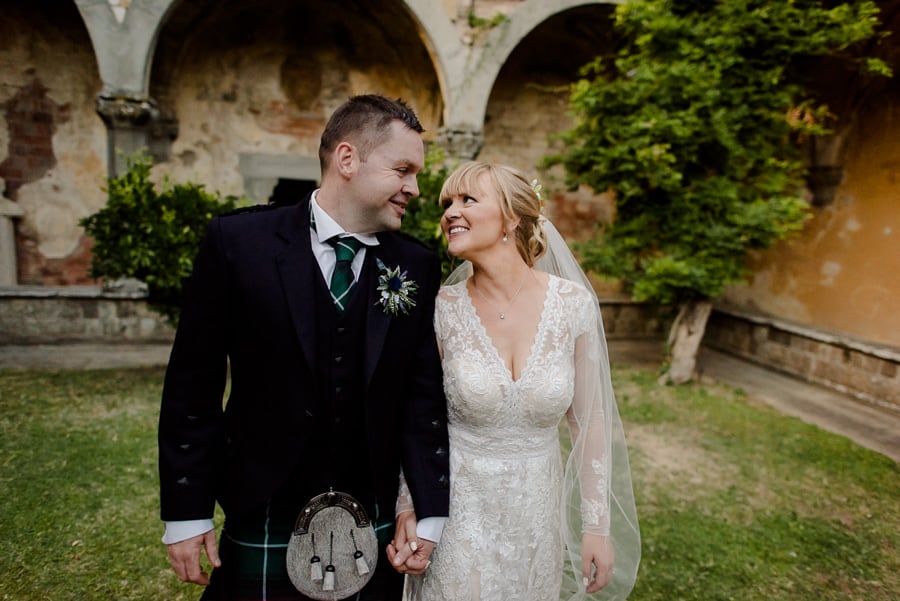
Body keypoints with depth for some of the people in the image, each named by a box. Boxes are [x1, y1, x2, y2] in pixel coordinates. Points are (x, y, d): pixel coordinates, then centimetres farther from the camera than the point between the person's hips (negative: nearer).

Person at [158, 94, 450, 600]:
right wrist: (187, 514, -4)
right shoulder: (238, 241, -10)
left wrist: (431, 513, -3)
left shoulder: (418, 266, -4)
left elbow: (424, 397, -2)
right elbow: (193, 385, -6)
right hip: (263, 525, -2)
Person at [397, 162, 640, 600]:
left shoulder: (573, 302, -11)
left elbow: (589, 420, -3)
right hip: (458, 512, -1)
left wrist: (598, 526, 0)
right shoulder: (441, 310, -13)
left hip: (537, 511, 2)